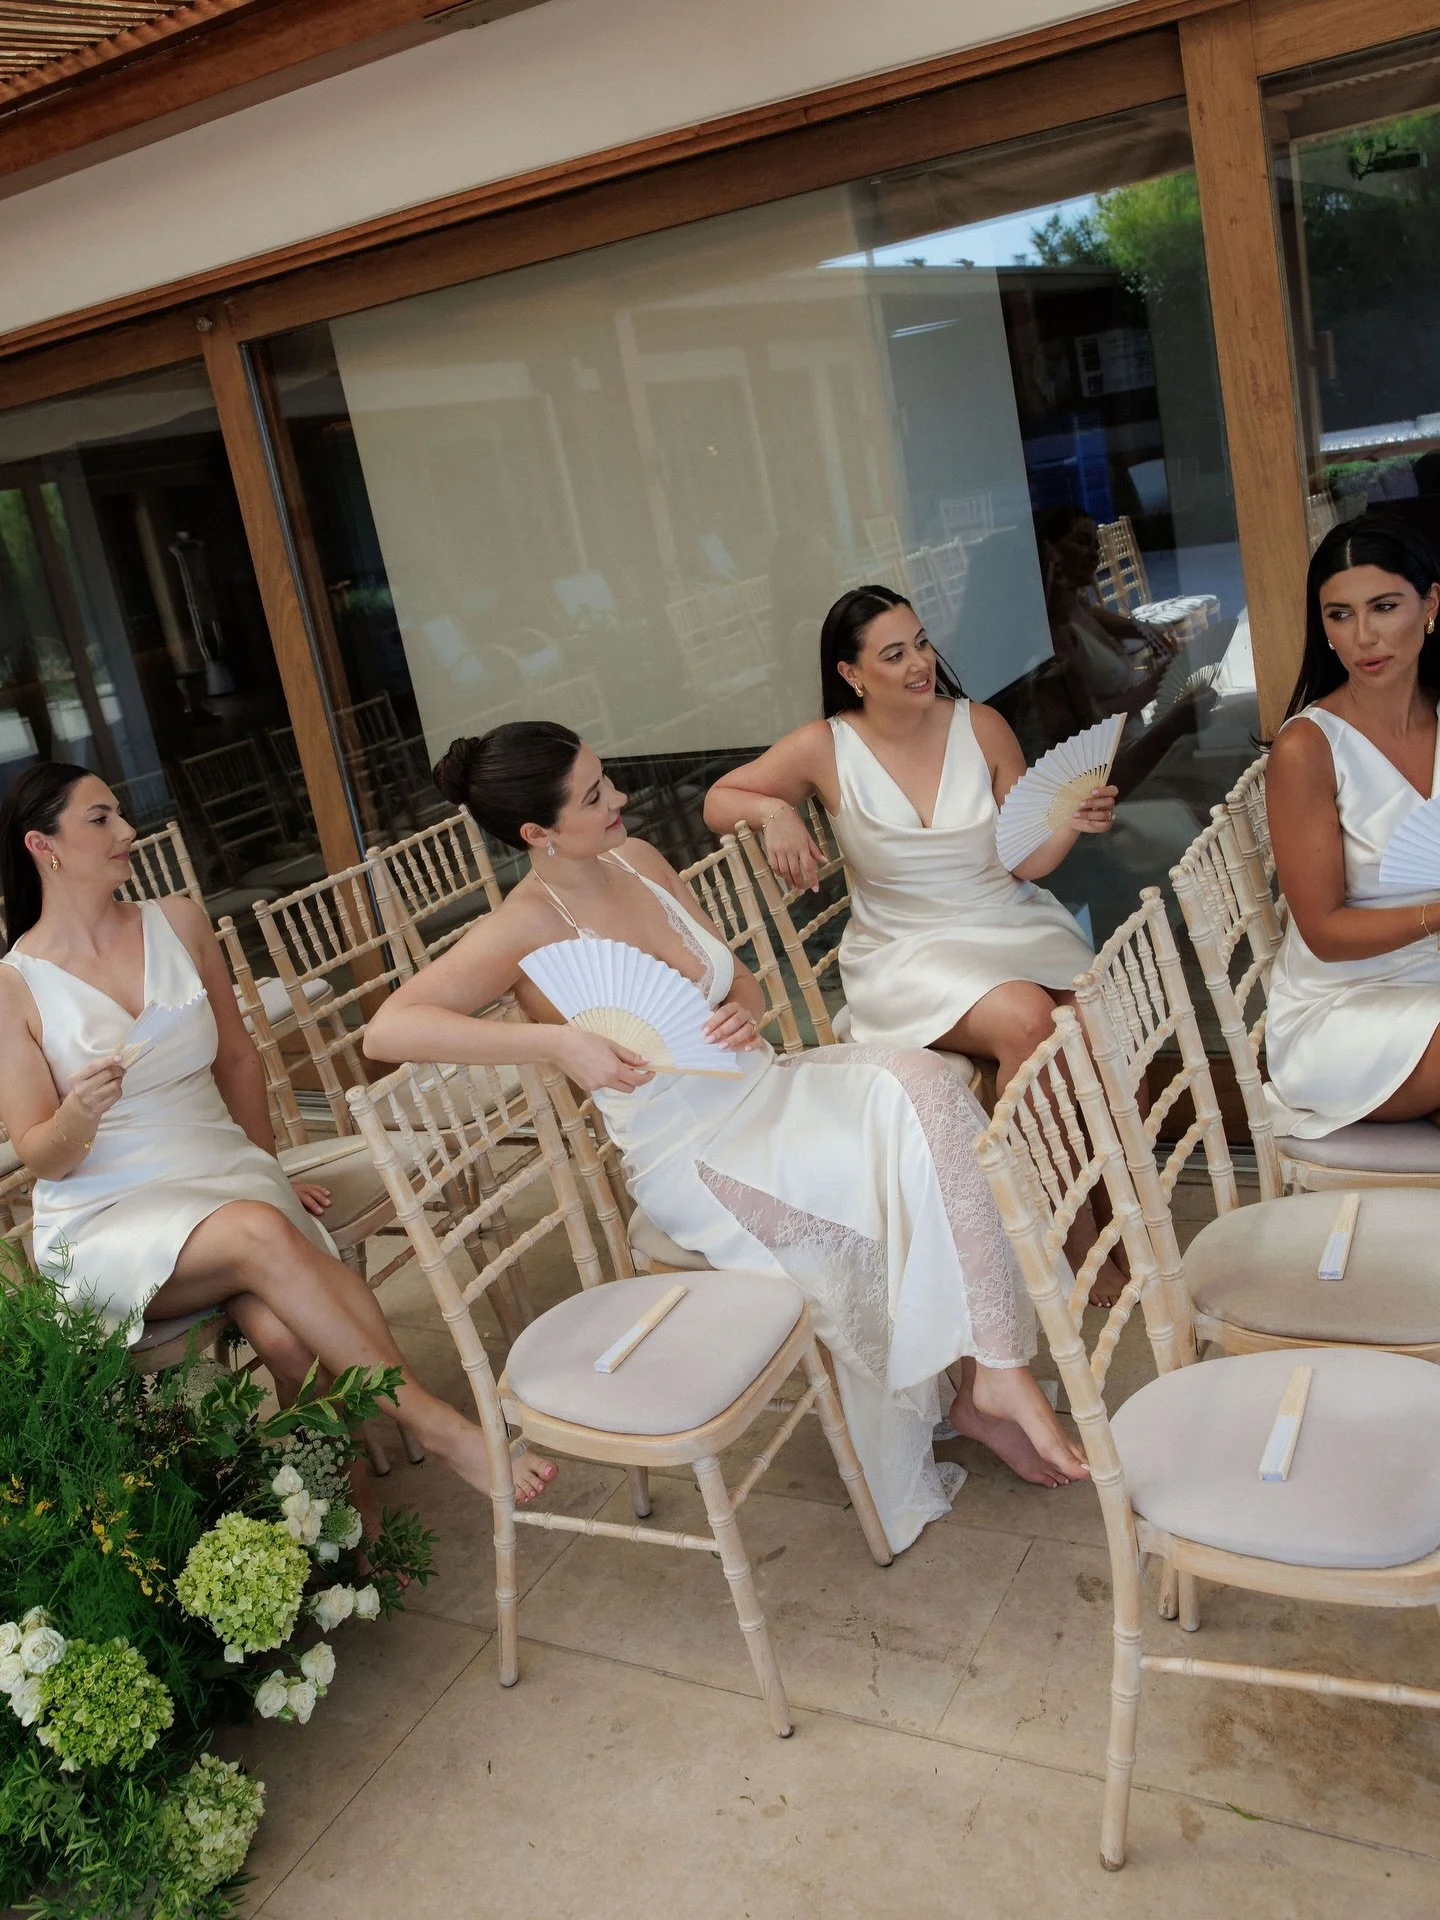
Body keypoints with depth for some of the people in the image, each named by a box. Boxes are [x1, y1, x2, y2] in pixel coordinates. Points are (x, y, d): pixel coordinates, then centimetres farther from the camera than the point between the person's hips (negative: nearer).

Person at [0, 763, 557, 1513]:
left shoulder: (178, 922, 6)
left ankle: (357, 1518, -14)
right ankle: (435, 1423, -28)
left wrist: (269, 1172, 17)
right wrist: (79, 1115, -25)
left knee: (288, 1336, -28)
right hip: (105, 1222, -3)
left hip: (225, 1173, 3)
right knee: (261, 1234, -34)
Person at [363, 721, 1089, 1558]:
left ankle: (993, 1376, -16)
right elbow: (388, 1029, -27)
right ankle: (993, 1381, -6)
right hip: (694, 1157, -6)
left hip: (762, 1086, 6)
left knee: (920, 1084, -21)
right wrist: (558, 1042, -32)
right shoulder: (526, 930, -14)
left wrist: (743, 1015, -11)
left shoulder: (639, 859, 6)